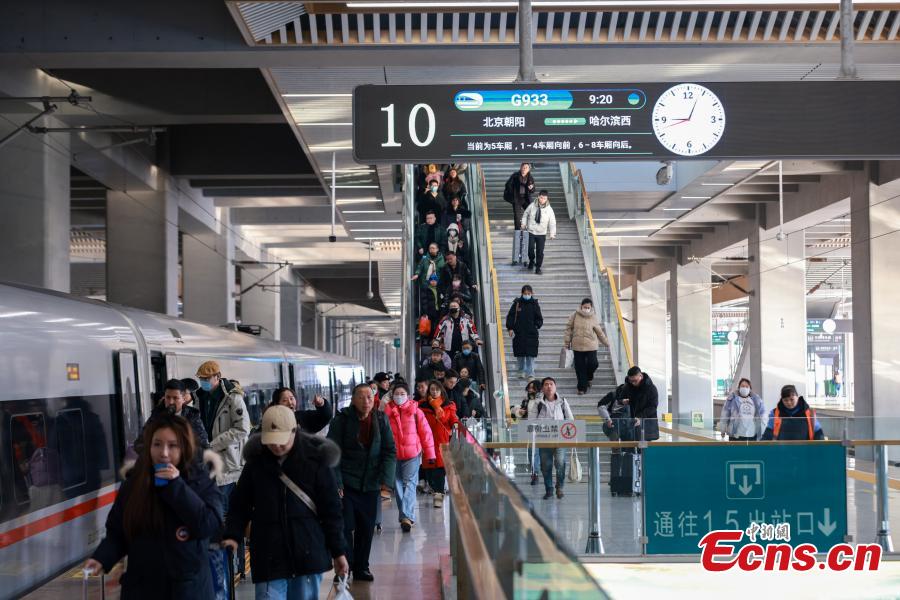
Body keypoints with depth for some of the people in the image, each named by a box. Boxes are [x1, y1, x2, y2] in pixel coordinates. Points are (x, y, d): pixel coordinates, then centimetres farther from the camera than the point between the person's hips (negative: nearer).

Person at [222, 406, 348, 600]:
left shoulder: (315, 459, -4)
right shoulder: (256, 461, 1)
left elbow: (331, 509, 0)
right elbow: (240, 504, 9)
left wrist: (338, 551, 1)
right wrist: (233, 535, -7)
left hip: (308, 554, -1)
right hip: (268, 556, 1)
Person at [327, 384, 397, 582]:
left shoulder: (381, 419, 1)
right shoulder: (342, 419, -8)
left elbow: (390, 451, 2)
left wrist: (385, 479, -9)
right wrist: (336, 482, -16)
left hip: (371, 484, 3)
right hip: (346, 483, -3)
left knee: (366, 529, 10)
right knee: (345, 527, -5)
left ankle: (361, 568, 23)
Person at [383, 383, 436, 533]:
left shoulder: (415, 411, -1)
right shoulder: (387, 411, 1)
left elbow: (425, 433, 2)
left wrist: (430, 453, 2)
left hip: (412, 454, -2)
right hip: (393, 454, 2)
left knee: (409, 483, -10)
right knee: (397, 485, 8)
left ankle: (407, 516, -16)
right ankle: (407, 517, 19)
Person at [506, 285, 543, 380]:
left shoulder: (534, 304, 4)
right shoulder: (517, 303, 3)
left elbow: (539, 319, 9)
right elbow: (510, 316, 5)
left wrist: (536, 326, -9)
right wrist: (510, 328, -4)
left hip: (531, 334, -1)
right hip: (518, 333, 1)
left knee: (530, 355, -5)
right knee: (520, 354, 7)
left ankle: (530, 373, -3)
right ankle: (522, 371, 22)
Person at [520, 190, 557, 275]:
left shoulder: (549, 209, -6)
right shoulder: (532, 206, -6)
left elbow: (552, 222, -4)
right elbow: (525, 214, 11)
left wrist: (552, 233, -14)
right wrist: (524, 223, 3)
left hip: (541, 234, 0)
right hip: (531, 232, 0)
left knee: (540, 251, 0)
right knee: (530, 248, -8)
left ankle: (538, 267, 14)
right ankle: (531, 261, 22)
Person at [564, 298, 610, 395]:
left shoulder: (593, 317, 1)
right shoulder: (575, 315, -2)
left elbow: (599, 331, 11)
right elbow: (569, 328, 5)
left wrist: (606, 342, 18)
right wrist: (567, 341, 5)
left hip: (591, 346, 0)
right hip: (577, 346, 0)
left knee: (592, 363, -10)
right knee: (580, 368, 2)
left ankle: (588, 378, 24)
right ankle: (582, 388, 13)